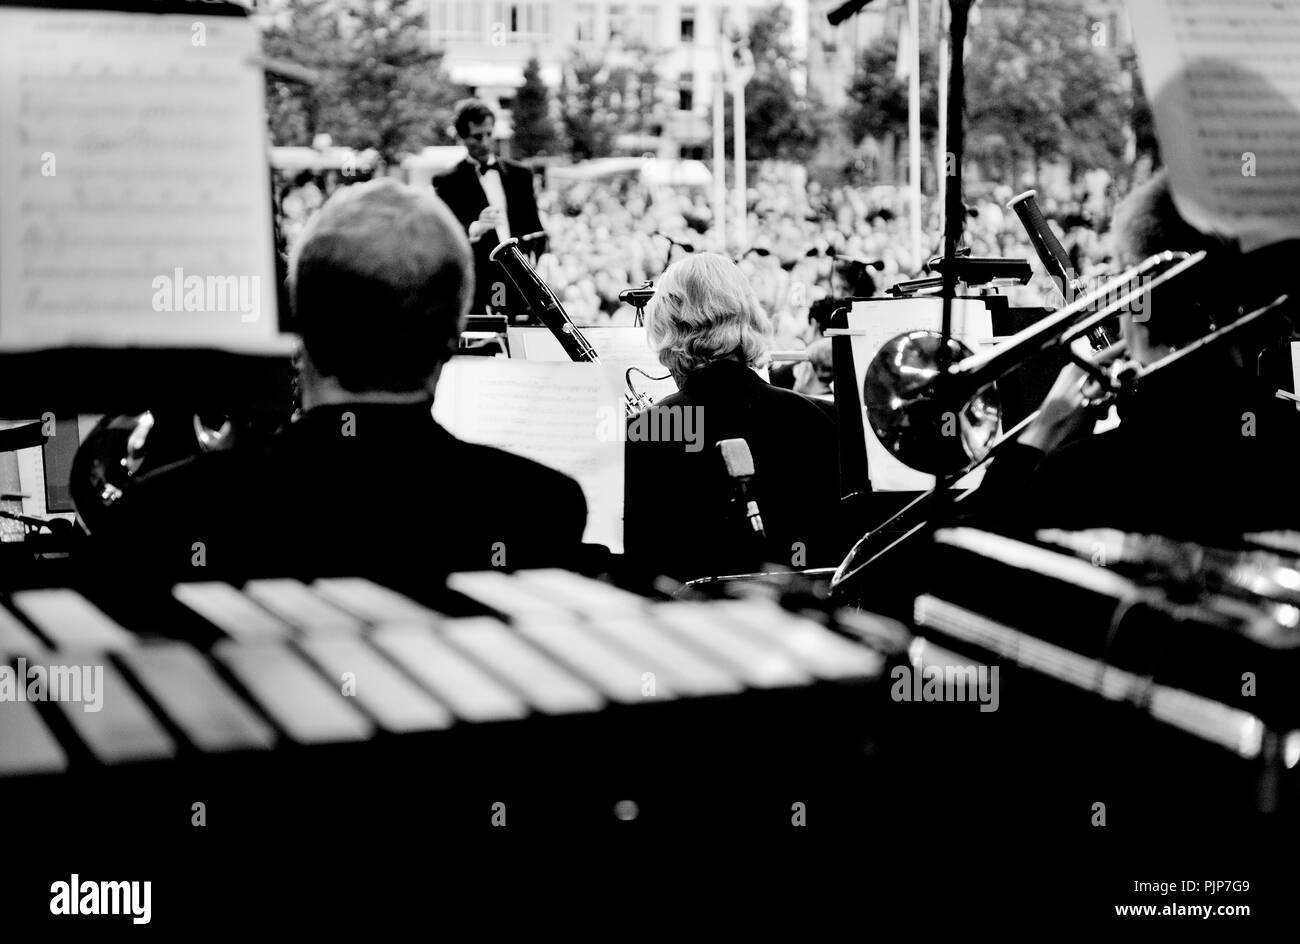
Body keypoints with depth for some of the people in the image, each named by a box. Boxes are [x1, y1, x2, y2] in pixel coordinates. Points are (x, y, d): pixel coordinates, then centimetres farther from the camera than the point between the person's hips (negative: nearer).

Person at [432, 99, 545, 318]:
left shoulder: (520, 175, 15)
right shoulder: (447, 182, 3)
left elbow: (535, 231, 18)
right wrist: (475, 228, -28)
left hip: (519, 290, 3)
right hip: (474, 292, -3)